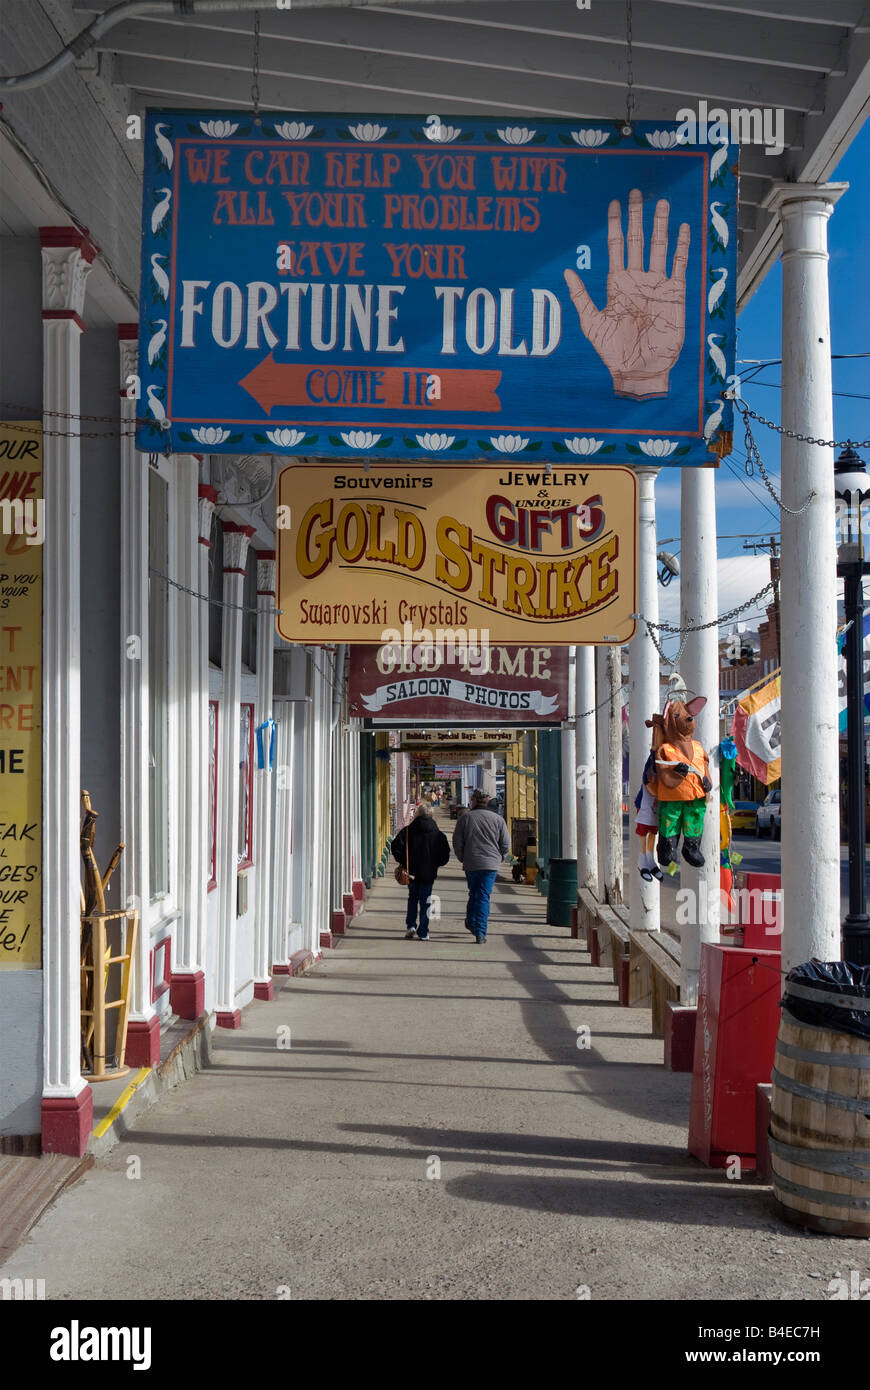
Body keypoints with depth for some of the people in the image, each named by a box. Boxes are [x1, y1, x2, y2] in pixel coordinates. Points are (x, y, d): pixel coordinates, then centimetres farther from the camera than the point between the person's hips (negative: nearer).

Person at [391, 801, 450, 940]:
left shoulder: (407, 831, -4)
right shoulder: (438, 834, -2)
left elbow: (395, 847, -9)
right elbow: (445, 854, -2)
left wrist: (403, 862, 3)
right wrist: (437, 864, 14)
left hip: (411, 872, 0)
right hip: (428, 873, 0)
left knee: (412, 899, 19)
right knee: (425, 902, 6)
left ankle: (410, 925, 4)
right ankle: (423, 933, 4)